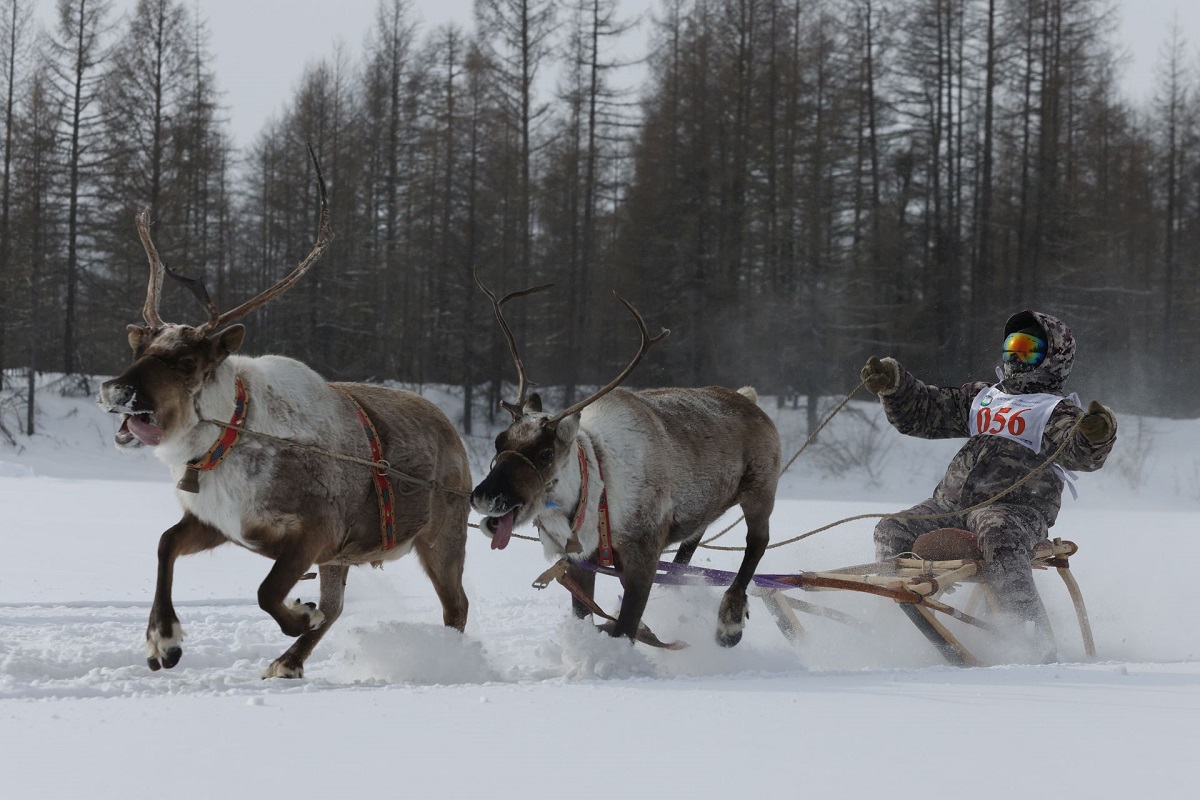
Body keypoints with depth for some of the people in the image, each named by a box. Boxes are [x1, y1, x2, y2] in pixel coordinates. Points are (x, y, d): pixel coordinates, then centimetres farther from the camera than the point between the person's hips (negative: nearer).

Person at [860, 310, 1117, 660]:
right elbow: (922, 413, 30)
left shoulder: (1056, 410, 8)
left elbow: (1080, 453, -13)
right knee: (893, 533, -14)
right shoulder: (981, 398, 29)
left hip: (1016, 507, -7)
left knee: (998, 540, -38)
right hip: (951, 503, 7)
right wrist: (892, 383, 12)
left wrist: (1097, 437, -37)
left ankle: (1035, 643, -43)